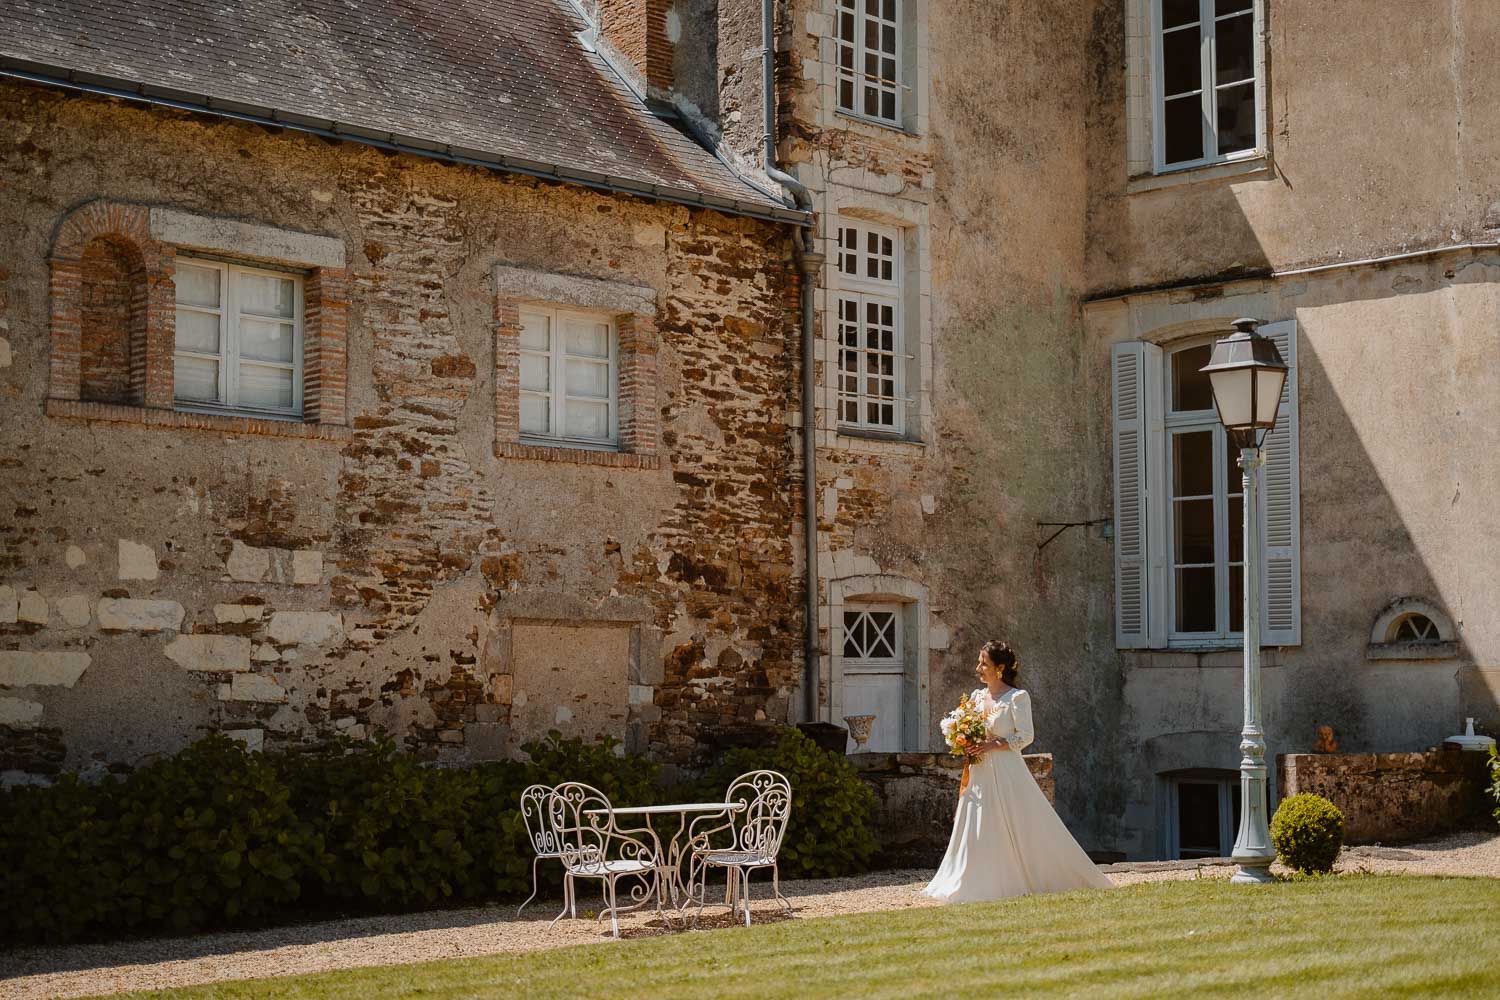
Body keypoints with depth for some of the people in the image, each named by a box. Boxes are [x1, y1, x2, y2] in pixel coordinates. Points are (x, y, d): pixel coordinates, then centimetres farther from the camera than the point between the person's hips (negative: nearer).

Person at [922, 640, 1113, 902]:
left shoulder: (1017, 697, -8)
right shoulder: (977, 696, 12)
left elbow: (1025, 736, -12)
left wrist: (992, 745, -18)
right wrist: (968, 748, -1)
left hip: (1007, 772, -7)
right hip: (980, 773, 7)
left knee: (1021, 830, -2)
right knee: (977, 830, 5)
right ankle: (984, 884, 11)